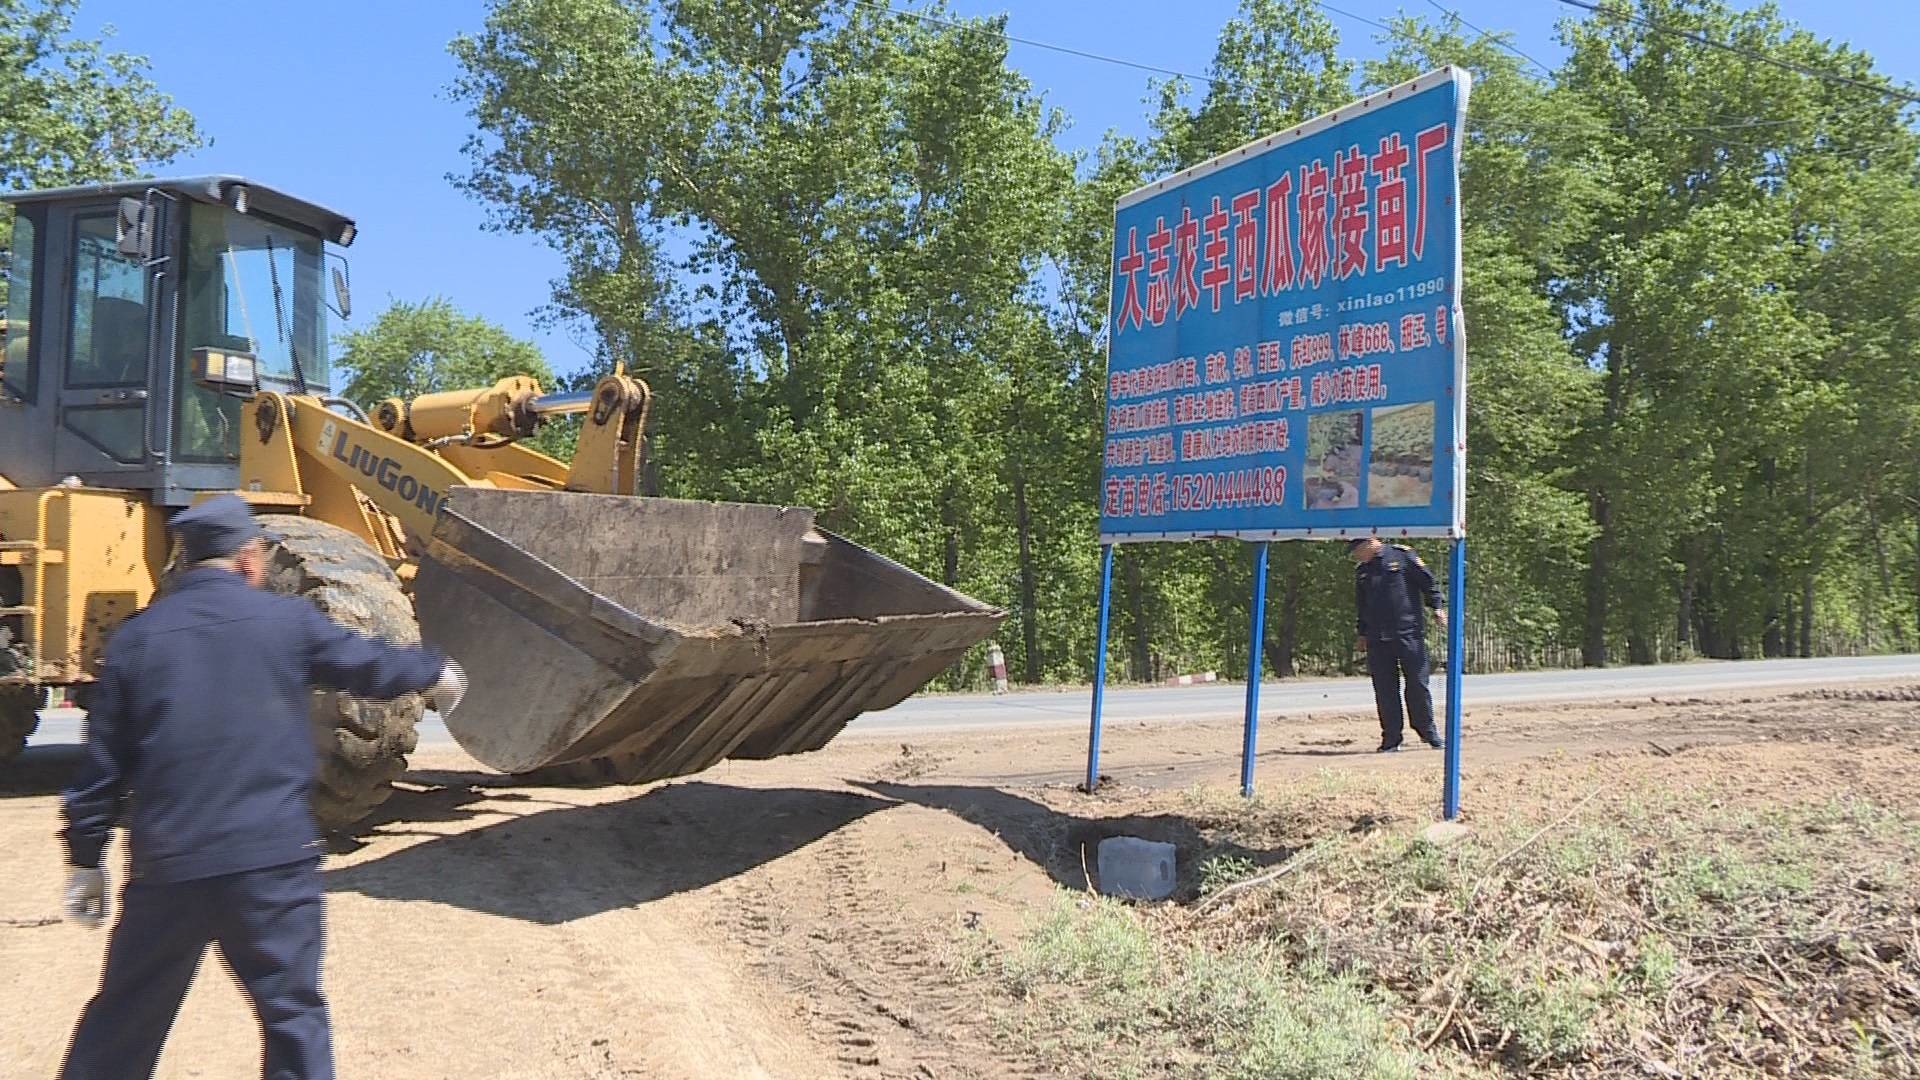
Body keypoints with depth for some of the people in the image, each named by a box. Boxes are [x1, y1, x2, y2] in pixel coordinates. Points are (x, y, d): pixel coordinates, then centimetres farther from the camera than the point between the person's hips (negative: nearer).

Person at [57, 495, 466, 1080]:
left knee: (122, 1020, 17)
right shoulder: (285, 620, -1)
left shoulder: (135, 636, 5)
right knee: (292, 1014, 6)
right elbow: (371, 666, 12)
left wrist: (85, 858, 15)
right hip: (270, 857, -3)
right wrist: (435, 669, 31)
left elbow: (103, 762, 7)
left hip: (164, 862, 3)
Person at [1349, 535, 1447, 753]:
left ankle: (1427, 731, 17)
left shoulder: (1402, 555, -2)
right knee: (1384, 689, 2)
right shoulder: (1361, 571, 15)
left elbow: (1427, 581, 0)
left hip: (1409, 634, -5)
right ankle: (1391, 739, 9)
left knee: (1417, 683, 0)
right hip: (1377, 641, 5)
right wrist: (1363, 634, 20)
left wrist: (1436, 608, -6)